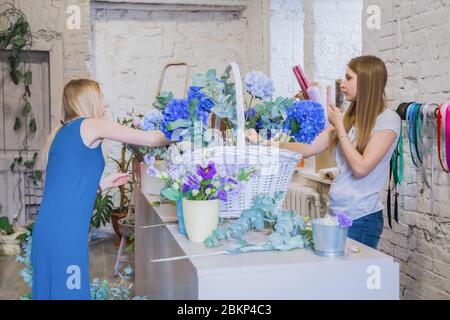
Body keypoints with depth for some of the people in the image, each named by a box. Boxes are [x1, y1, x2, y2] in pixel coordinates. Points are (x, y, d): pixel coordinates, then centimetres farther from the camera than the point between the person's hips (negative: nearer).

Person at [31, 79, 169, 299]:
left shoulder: (62, 133, 19)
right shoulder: (89, 125, -4)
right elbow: (149, 139, -3)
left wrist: (104, 184, 23)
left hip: (49, 229, 9)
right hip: (64, 232, -9)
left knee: (53, 291, 14)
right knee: (68, 293, -2)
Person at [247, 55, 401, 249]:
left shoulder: (388, 119, -8)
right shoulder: (349, 117, 10)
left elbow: (360, 167, -16)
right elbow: (308, 149, 7)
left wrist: (339, 127, -8)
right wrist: (263, 143, 1)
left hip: (361, 218, -6)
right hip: (336, 212, 6)